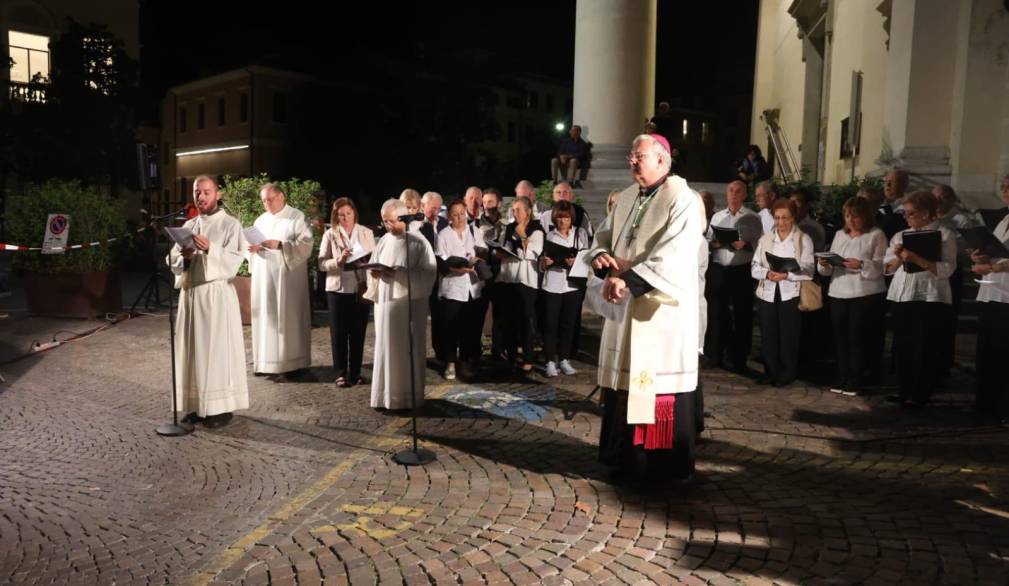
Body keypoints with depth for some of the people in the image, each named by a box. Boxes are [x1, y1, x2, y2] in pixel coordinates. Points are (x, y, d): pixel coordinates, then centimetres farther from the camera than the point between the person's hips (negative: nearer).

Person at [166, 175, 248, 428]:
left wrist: (210, 249, -26)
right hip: (189, 293, 6)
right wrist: (185, 257, -11)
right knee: (192, 348, 6)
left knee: (218, 349, -4)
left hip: (217, 293, -5)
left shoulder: (231, 224, -1)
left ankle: (222, 406, 2)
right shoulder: (188, 225, 15)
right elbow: (172, 262, 11)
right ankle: (197, 405, 13)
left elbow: (235, 259, -12)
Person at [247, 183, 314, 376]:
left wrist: (279, 245, -22)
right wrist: (252, 248, -9)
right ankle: (266, 362, 7)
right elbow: (250, 244, 15)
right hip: (263, 278, 5)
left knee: (289, 317, -4)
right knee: (266, 317, 3)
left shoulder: (297, 217, 0)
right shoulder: (260, 221, 17)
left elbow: (305, 244, -12)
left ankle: (293, 362, 1)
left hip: (288, 278, -5)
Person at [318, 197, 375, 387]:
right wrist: (338, 260, -21)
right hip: (337, 289, -1)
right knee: (339, 332, 3)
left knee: (358, 332, 6)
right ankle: (341, 373, 13)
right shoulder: (330, 234, 1)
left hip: (361, 289, 1)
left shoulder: (367, 233, 6)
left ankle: (355, 372, 16)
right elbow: (322, 264, -4)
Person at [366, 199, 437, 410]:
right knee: (386, 349, 7)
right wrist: (374, 273, -8)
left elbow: (428, 274, -14)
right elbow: (372, 267, 16)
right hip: (385, 302, 5)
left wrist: (398, 273, -22)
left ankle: (408, 397, 10)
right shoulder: (384, 241, 11)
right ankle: (387, 396, 16)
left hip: (410, 305, -5)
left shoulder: (418, 242, -7)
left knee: (408, 351, 0)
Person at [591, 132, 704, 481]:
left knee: (660, 384, -2)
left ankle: (668, 464, 12)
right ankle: (628, 453, 25)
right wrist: (600, 256, -8)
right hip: (627, 305, 8)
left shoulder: (682, 201, -12)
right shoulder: (627, 198, 13)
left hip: (663, 309, -7)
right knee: (625, 379, 12)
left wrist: (627, 279, -29)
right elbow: (604, 234, 15)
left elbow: (672, 257, -24)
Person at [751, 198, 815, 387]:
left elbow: (808, 270, -7)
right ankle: (771, 372, 19)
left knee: (789, 336, 1)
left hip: (791, 294, -3)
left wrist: (786, 275, -21)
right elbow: (754, 267, 5)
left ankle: (787, 374, 14)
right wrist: (767, 273, -15)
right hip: (767, 293, 3)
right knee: (768, 335, 6)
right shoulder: (765, 239, 12)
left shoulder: (804, 239, 1)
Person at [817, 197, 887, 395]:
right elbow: (829, 268, 12)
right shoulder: (840, 234, 14)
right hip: (838, 293, 5)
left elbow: (880, 267, -10)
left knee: (858, 337, -1)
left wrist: (862, 265, -26)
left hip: (865, 295, -4)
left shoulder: (877, 235, -1)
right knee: (840, 336, 6)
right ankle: (841, 377, 17)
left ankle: (855, 381, 9)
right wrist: (824, 263, -10)